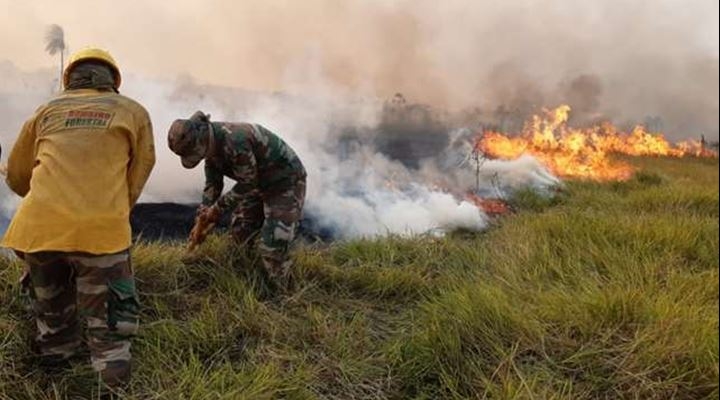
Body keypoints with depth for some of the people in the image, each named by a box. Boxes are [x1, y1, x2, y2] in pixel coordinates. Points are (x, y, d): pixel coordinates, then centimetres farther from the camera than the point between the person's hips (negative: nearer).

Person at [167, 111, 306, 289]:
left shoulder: (235, 141, -34)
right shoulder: (211, 142, -4)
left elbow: (248, 183, -25)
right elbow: (212, 183, 5)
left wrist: (218, 209, -16)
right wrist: (204, 219, -1)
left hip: (286, 182, -9)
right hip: (260, 182, 9)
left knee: (273, 245, -14)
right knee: (240, 229, 11)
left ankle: (278, 292, 1)